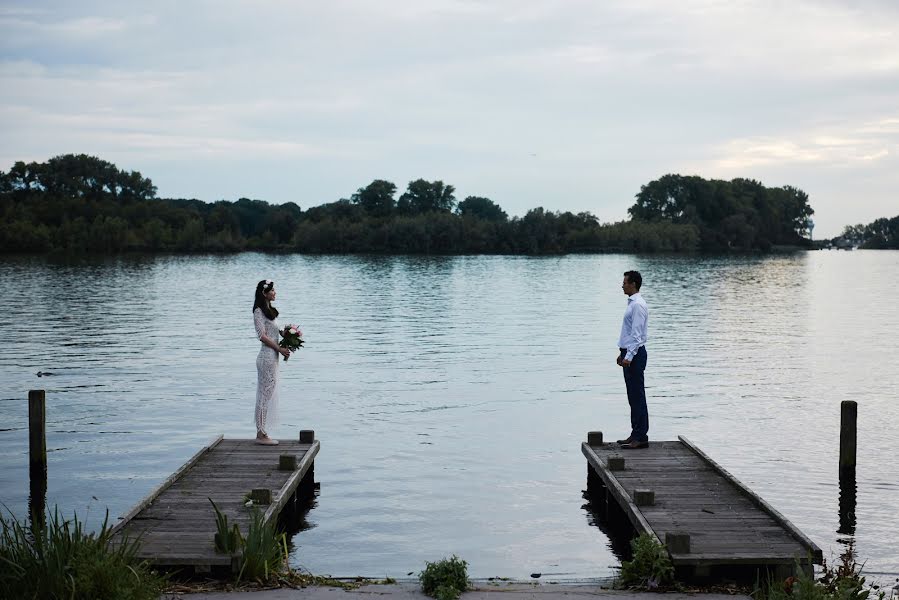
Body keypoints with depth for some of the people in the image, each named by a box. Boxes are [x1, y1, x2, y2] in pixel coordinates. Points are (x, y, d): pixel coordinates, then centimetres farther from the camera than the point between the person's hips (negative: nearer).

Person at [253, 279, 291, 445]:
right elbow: (262, 335, -17)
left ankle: (262, 433, 16)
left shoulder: (269, 310, 16)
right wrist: (280, 349, -15)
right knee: (265, 394, -6)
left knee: (268, 395, 11)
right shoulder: (259, 311, -11)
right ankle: (261, 434, -3)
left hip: (273, 357, 9)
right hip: (267, 356, -9)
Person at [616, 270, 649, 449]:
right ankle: (635, 434, 17)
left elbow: (636, 334, -20)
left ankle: (641, 437, -5)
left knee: (637, 396, -8)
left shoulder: (638, 305, -16)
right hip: (629, 354, 10)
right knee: (633, 397, 12)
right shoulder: (632, 303, 16)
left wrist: (629, 357, -23)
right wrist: (622, 354, 22)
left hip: (635, 355, -10)